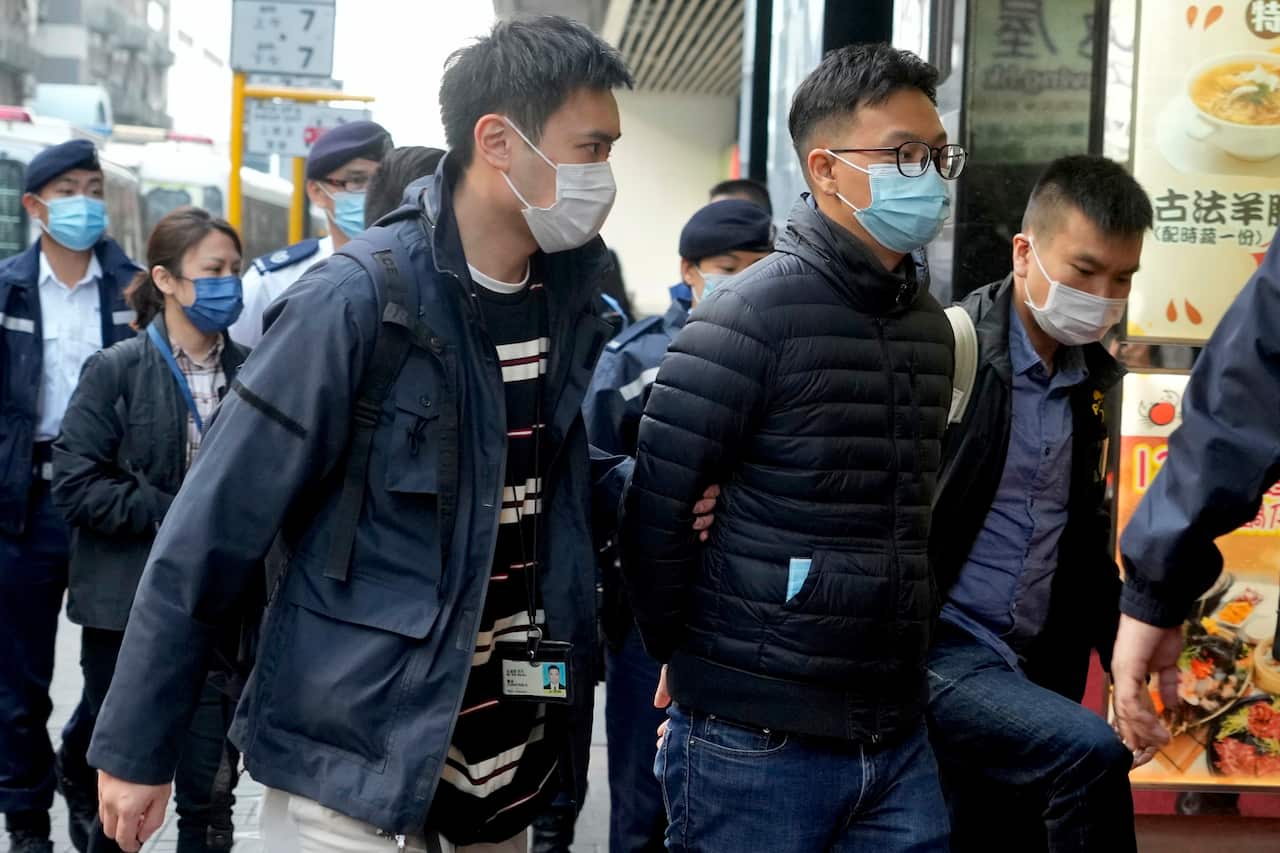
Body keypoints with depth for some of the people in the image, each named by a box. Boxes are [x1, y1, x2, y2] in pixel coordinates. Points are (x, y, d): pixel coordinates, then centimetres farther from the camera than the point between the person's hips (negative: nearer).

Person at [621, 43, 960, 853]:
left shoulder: (929, 324, 10)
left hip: (899, 735, 6)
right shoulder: (755, 313, -12)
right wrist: (702, 660, -2)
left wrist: (901, 656, 12)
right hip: (757, 739, -6)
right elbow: (655, 507, -13)